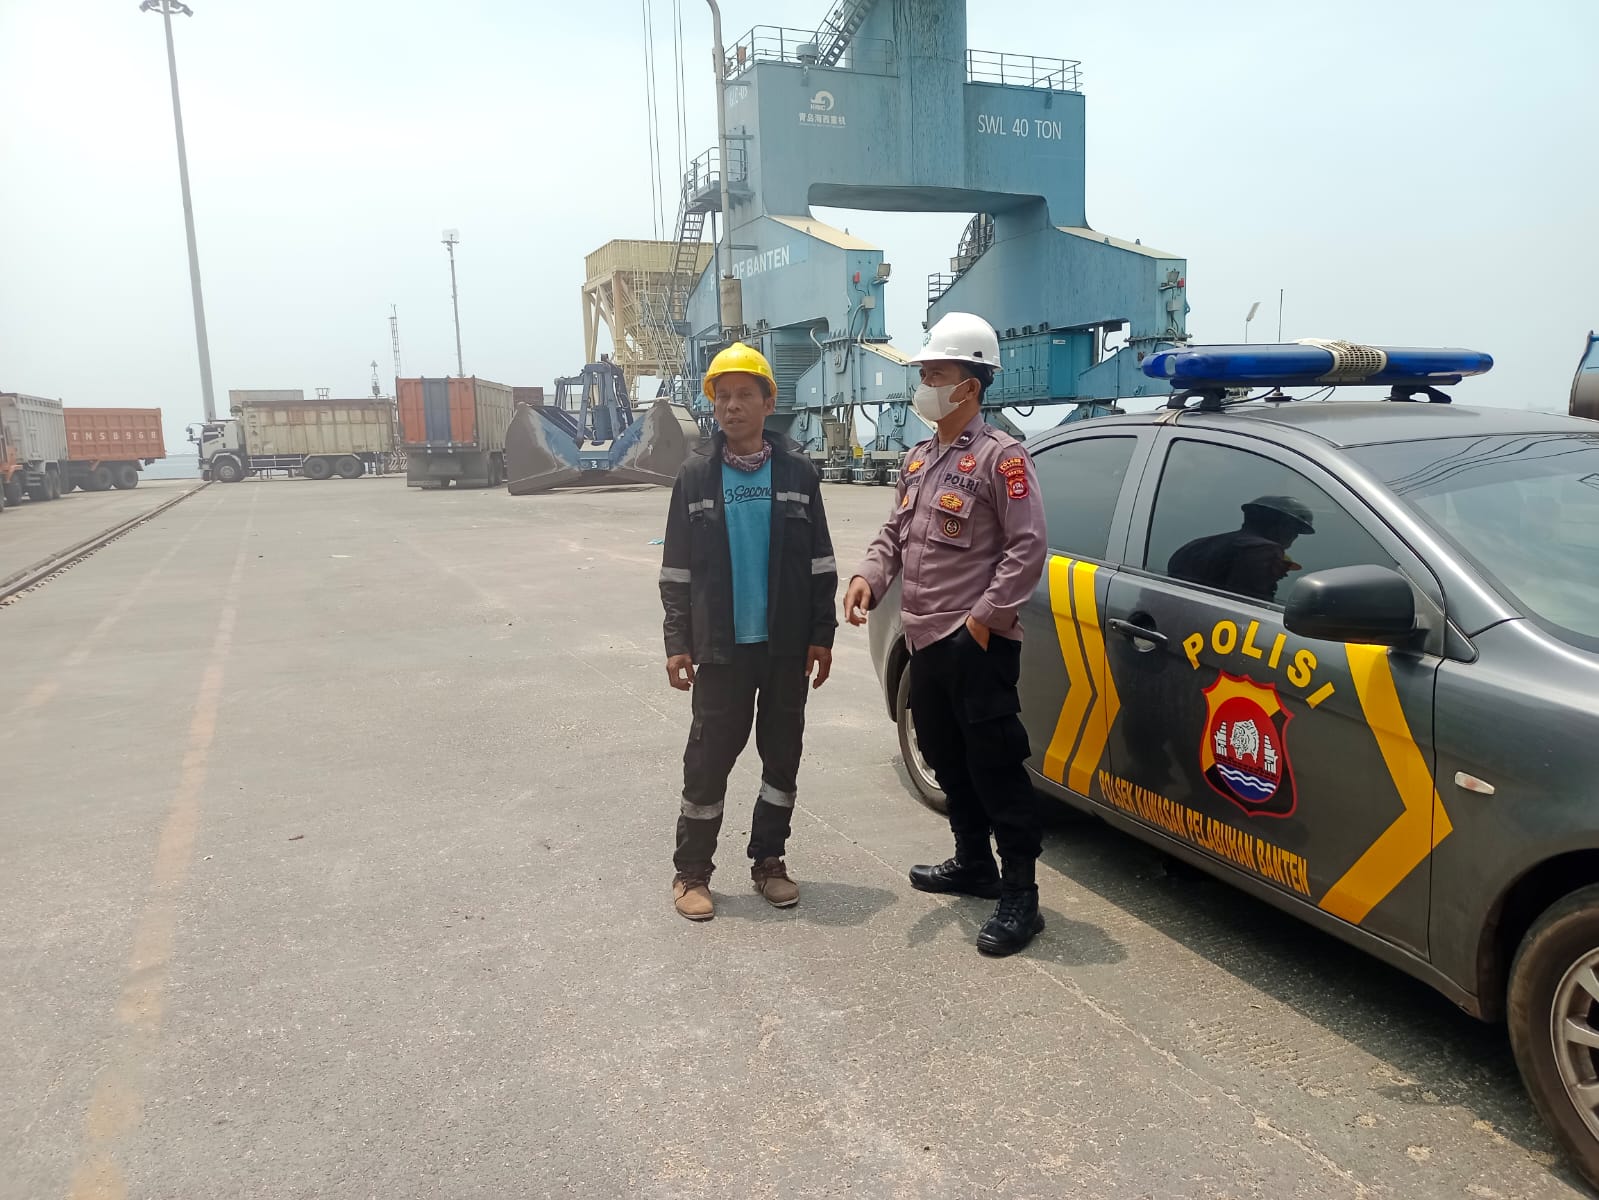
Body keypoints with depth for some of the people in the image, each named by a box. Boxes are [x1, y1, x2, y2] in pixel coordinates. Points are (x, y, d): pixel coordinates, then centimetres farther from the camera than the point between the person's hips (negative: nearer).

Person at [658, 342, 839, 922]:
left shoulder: (797, 473, 3)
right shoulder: (695, 477, 2)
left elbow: (819, 564, 5)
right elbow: (676, 570, 3)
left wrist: (821, 635, 0)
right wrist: (678, 643, -3)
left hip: (786, 647, 2)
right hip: (722, 648, -1)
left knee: (782, 755, 10)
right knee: (709, 759, 2)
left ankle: (768, 861, 26)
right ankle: (691, 872, 16)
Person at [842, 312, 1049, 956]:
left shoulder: (999, 457, -10)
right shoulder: (918, 459, 16)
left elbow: (1028, 546, -15)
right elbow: (895, 533, 19)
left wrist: (984, 617, -18)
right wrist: (869, 575, -1)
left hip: (977, 645, -9)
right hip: (926, 640, 9)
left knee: (995, 766, -5)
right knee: (947, 760, 18)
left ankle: (1020, 894, 5)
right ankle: (973, 864, 35)